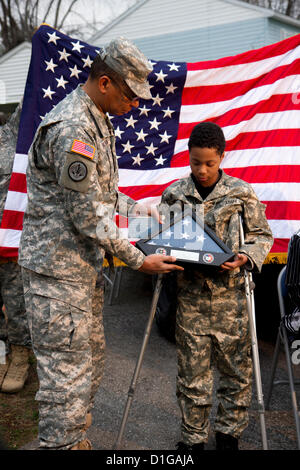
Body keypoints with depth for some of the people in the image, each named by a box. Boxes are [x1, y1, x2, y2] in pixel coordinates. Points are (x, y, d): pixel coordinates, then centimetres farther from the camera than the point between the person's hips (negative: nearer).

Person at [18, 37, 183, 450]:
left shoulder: (96, 121, 13)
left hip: (82, 264, 11)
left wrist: (136, 209, 14)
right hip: (57, 268, -11)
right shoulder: (71, 128, -21)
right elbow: (86, 214, -21)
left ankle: (77, 442, 34)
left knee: (90, 358, 18)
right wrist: (139, 261, -15)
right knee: (68, 374, -4)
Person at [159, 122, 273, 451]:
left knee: (236, 369, 8)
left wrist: (246, 257, -11)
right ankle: (193, 438, 25)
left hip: (231, 296, 0)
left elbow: (262, 235, 7)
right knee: (192, 373, 7)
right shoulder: (174, 194, 5)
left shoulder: (242, 193, 1)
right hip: (190, 295, 1)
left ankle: (229, 434, 29)